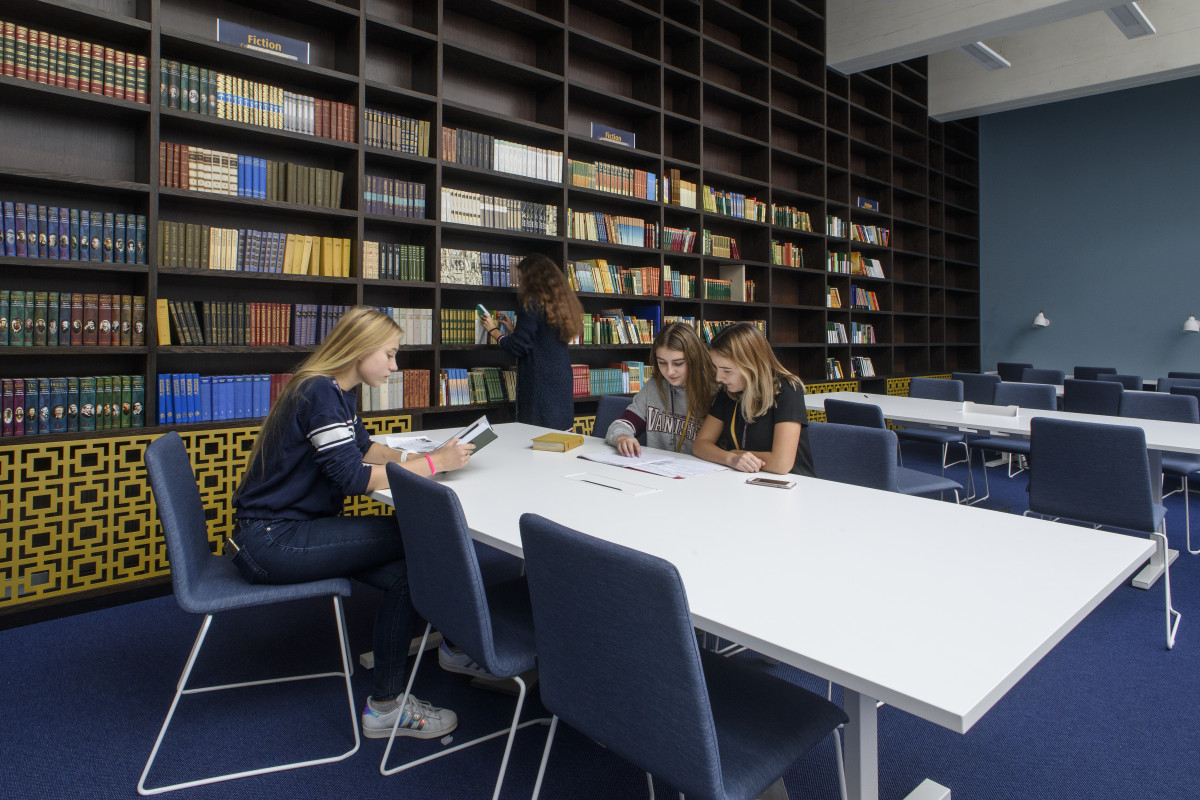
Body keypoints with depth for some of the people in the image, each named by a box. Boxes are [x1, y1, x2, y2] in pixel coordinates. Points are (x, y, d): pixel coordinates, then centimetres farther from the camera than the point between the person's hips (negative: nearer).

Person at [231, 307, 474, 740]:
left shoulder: (338, 393, 12)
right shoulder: (320, 393, -19)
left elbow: (363, 446, 22)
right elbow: (353, 476, -24)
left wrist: (414, 458, 3)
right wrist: (434, 463, -18)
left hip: (291, 529, 9)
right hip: (269, 542, -9)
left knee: (405, 572, -10)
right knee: (415, 538, -17)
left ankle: (386, 703, -1)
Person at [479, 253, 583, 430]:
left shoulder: (532, 304, -11)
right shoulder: (560, 303, 13)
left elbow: (519, 346, -13)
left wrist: (493, 330, 3)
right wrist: (513, 328, 25)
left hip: (539, 384, -8)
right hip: (562, 383, 8)